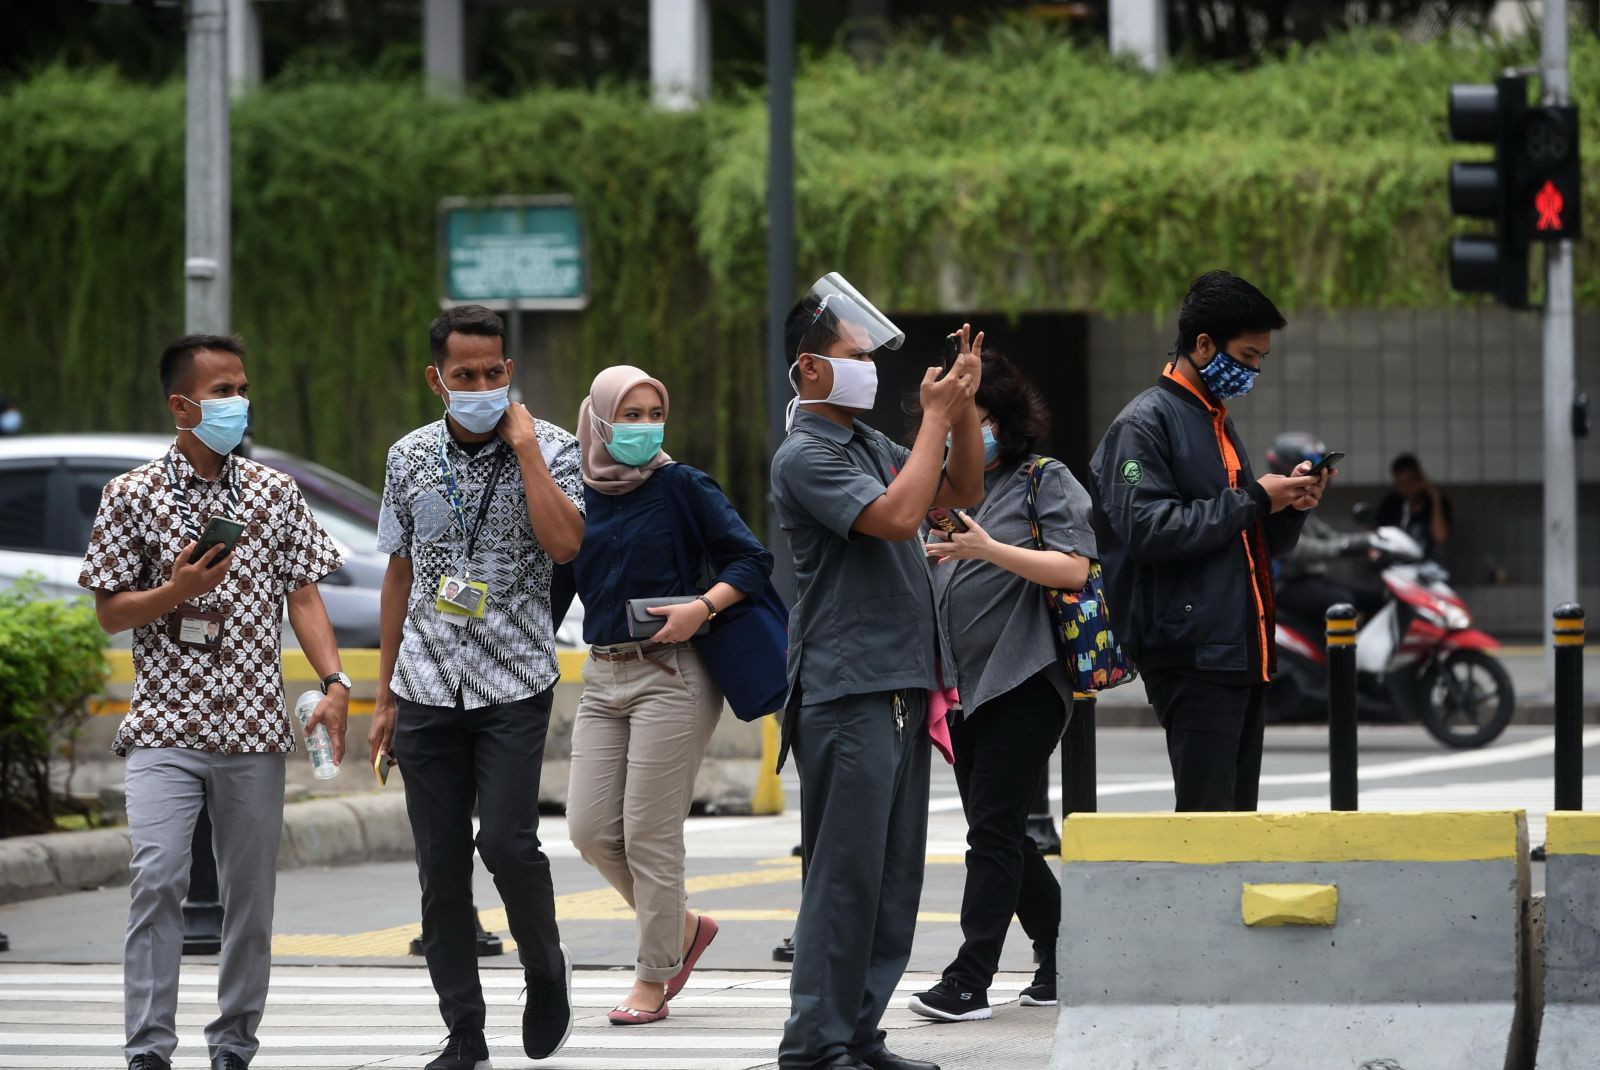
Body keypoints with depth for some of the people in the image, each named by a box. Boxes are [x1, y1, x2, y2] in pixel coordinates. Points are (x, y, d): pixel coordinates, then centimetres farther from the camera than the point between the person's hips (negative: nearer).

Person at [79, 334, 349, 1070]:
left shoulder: (274, 494, 8)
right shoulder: (133, 496, 1)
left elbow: (303, 596, 9)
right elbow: (110, 613, 3)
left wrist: (334, 683, -4)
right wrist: (177, 590, -15)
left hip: (253, 732, 3)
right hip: (164, 731, -3)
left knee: (251, 897, 7)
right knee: (157, 878, -17)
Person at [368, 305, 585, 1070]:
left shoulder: (548, 448, -3)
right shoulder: (411, 458, 7)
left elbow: (565, 542, -21)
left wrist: (523, 446, -17)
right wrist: (384, 698, 15)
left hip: (513, 687, -3)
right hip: (427, 689, 3)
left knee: (506, 842, -16)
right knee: (441, 868, 2)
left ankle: (545, 967, 12)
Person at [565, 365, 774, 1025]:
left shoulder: (681, 487, -4)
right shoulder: (579, 498, 9)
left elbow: (752, 561, -7)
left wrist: (701, 607, -20)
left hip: (670, 675, -5)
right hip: (602, 676, 5)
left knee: (649, 834, -5)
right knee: (590, 830, 1)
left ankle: (654, 978, 8)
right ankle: (682, 927, 24)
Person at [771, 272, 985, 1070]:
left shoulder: (870, 444, 18)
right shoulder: (806, 456, -10)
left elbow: (963, 491, 22)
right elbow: (896, 515, -22)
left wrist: (964, 407, 8)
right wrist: (937, 417, -14)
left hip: (901, 685, 9)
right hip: (847, 693, -9)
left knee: (894, 876, 10)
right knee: (846, 871, -9)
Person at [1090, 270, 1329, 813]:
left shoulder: (1217, 421, 22)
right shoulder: (1146, 423, -6)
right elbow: (1146, 528, -20)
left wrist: (1288, 507, 5)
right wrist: (1252, 500, -14)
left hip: (1241, 648, 9)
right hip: (1192, 652, -9)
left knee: (1239, 815, 8)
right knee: (1208, 812, -13)